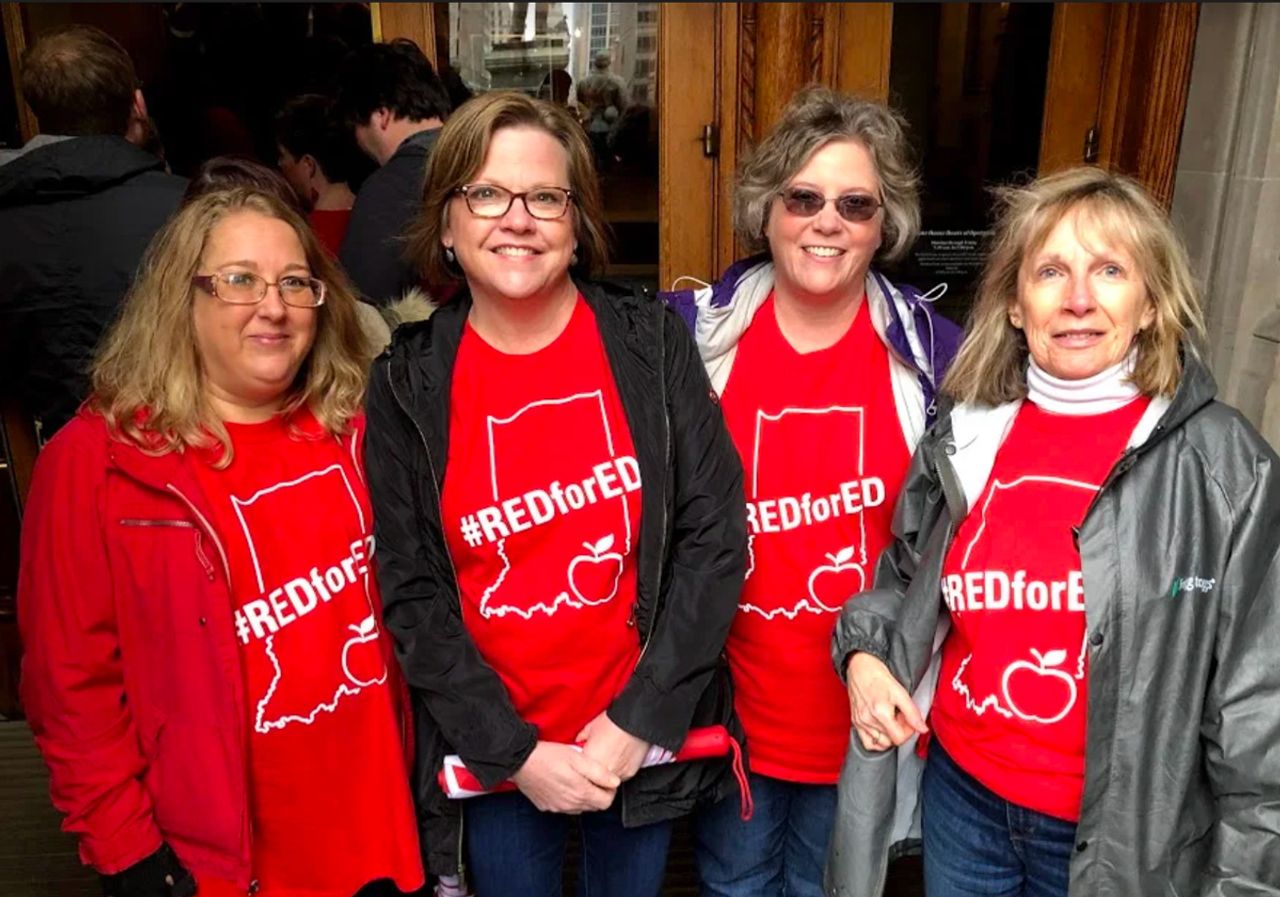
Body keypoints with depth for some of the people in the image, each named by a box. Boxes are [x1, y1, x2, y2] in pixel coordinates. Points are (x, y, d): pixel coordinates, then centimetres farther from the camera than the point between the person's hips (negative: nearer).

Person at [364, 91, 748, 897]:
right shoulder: (408, 385, -6)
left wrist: (635, 721, -12)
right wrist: (515, 752, -11)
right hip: (493, 755, 0)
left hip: (643, 737, 1)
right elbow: (412, 595, -5)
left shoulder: (651, 342, -7)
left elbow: (714, 535, -9)